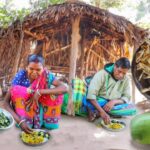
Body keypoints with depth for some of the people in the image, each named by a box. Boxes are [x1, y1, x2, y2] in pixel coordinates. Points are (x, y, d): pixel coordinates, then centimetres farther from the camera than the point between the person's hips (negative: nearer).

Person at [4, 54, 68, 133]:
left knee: (55, 93, -21)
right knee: (16, 90, -26)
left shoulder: (46, 75, -16)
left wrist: (40, 92, -38)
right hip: (24, 109, -1)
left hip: (41, 109, 2)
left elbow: (64, 88, -30)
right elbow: (6, 102, -25)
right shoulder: (21, 76, -21)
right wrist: (20, 121, -40)